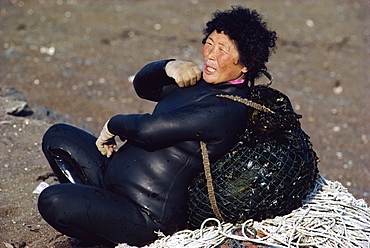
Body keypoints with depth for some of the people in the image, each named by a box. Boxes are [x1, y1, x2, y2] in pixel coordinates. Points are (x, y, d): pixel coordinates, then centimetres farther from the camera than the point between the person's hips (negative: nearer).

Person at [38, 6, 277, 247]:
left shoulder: (227, 109, -24)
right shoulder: (202, 81, 6)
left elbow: (148, 129, -28)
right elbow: (143, 86, 16)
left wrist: (112, 126, -8)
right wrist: (168, 67, -5)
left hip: (150, 218, -10)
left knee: (52, 201, -25)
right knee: (58, 136, 14)